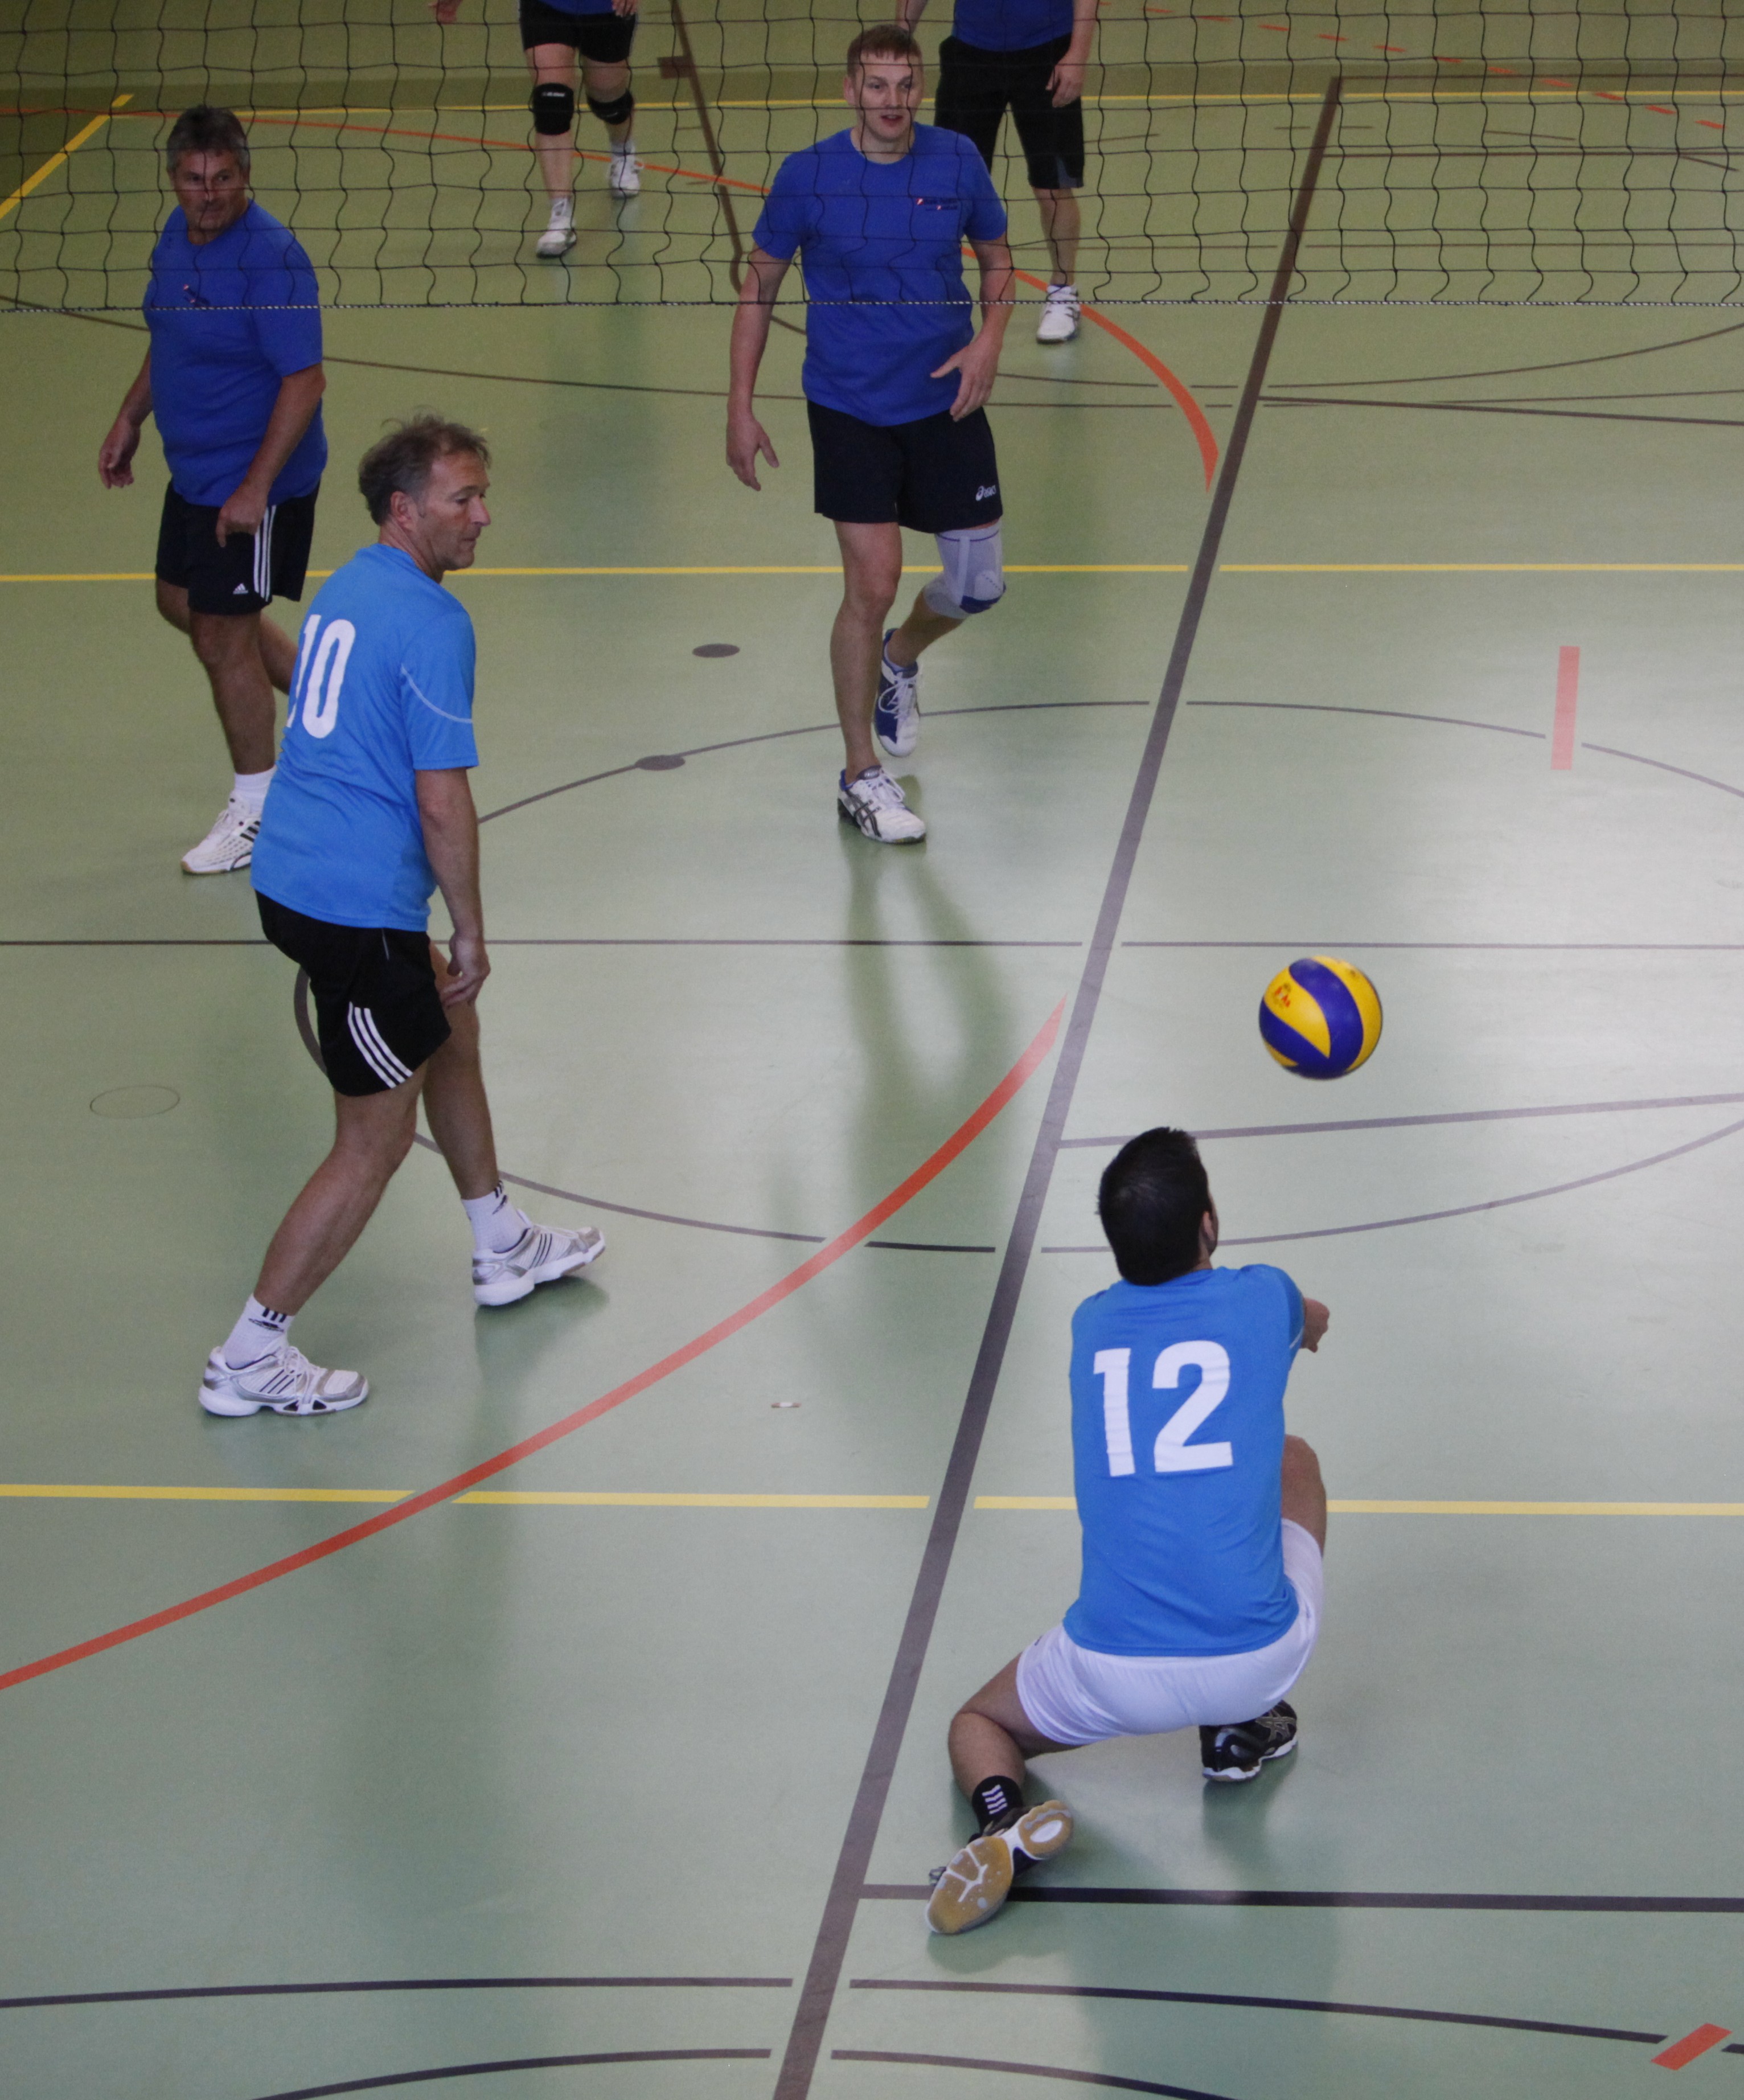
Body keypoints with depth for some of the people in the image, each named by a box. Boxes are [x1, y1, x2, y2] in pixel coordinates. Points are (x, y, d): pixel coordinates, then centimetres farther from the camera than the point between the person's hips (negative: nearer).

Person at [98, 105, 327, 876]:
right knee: (182, 602, 22)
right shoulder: (178, 235, 2)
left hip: (255, 481, -9)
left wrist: (256, 488, -28)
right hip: (194, 468, 9)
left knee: (223, 635, 0)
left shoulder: (270, 258, -25)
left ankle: (256, 808, 17)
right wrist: (130, 418, 17)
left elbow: (304, 381, -26)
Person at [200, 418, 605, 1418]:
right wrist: (471, 932, -7)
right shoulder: (432, 622, -17)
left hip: (291, 876, 10)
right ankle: (252, 1356, 5)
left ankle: (504, 1250, 45)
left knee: (449, 1027, 28)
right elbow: (443, 801, -19)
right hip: (359, 906, -10)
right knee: (375, 1142, 1)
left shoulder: (346, 589, 11)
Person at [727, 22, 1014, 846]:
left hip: (945, 401, 3)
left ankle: (898, 662, 42)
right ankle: (861, 778, 4)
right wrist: (741, 407, -3)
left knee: (979, 583, 6)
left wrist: (990, 339, -8)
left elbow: (996, 256, 11)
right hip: (849, 408, -3)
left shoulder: (957, 162, -4)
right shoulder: (807, 176, -10)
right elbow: (759, 285, 1)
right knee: (872, 584, -11)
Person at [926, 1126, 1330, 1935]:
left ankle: (1002, 1820, -7)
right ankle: (1236, 1733, 26)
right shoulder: (1260, 1299, 1)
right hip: (1258, 1663, 0)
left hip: (1113, 1678, 0)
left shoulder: (1093, 1322, 7)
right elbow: (1314, 1321, 29)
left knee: (980, 1723, 31)